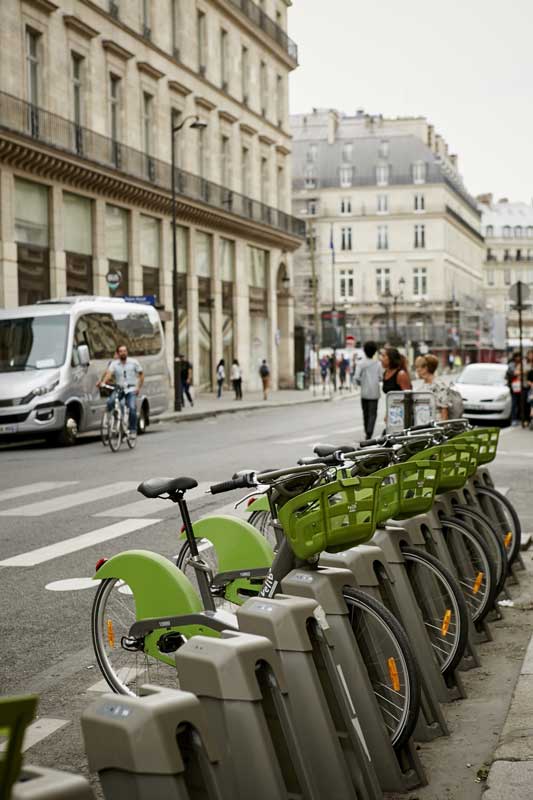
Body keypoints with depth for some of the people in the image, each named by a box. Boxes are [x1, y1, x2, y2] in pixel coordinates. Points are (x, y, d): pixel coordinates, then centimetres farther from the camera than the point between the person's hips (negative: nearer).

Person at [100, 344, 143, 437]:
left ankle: (133, 430, -7)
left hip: (131, 390, -1)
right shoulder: (114, 364, 5)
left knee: (132, 408, -21)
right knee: (110, 402, -26)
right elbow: (109, 373, -12)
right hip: (119, 389, 1)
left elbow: (141, 375, 11)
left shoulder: (134, 362, 6)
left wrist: (139, 387, -1)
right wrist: (103, 382, -31)